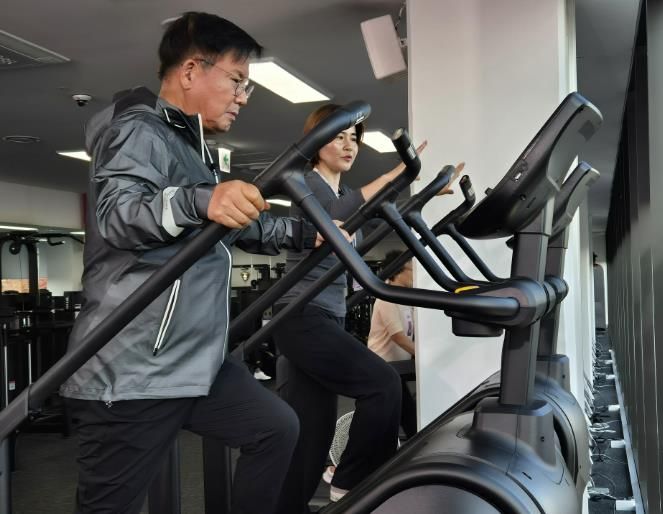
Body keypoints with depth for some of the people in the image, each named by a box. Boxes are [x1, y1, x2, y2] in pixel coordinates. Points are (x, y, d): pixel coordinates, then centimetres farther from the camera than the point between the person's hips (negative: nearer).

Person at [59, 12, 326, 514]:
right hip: (131, 374, -10)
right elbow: (117, 213, -30)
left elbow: (238, 226, 31)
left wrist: (303, 232, 21)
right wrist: (200, 200, -48)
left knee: (277, 427, 11)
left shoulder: (190, 148, 21)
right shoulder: (139, 130, -10)